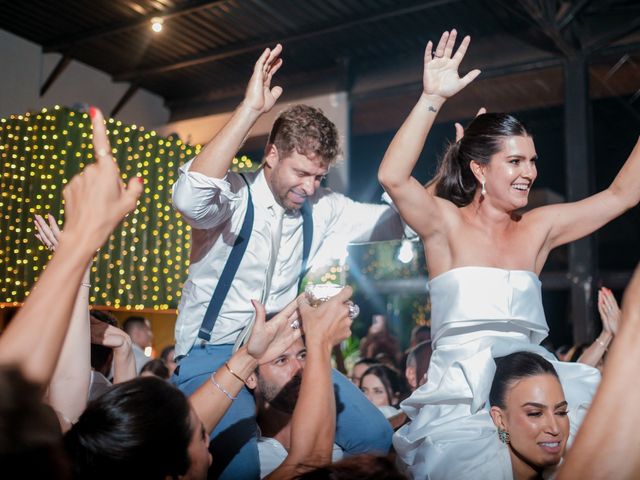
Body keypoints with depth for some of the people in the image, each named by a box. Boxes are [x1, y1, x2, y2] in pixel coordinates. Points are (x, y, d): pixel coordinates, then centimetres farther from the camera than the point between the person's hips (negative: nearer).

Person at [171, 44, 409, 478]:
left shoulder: (322, 210, 4)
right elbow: (189, 198, -36)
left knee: (374, 434, -8)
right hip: (212, 355, -5)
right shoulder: (233, 196, -12)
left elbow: (404, 218, 5)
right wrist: (251, 109, -35)